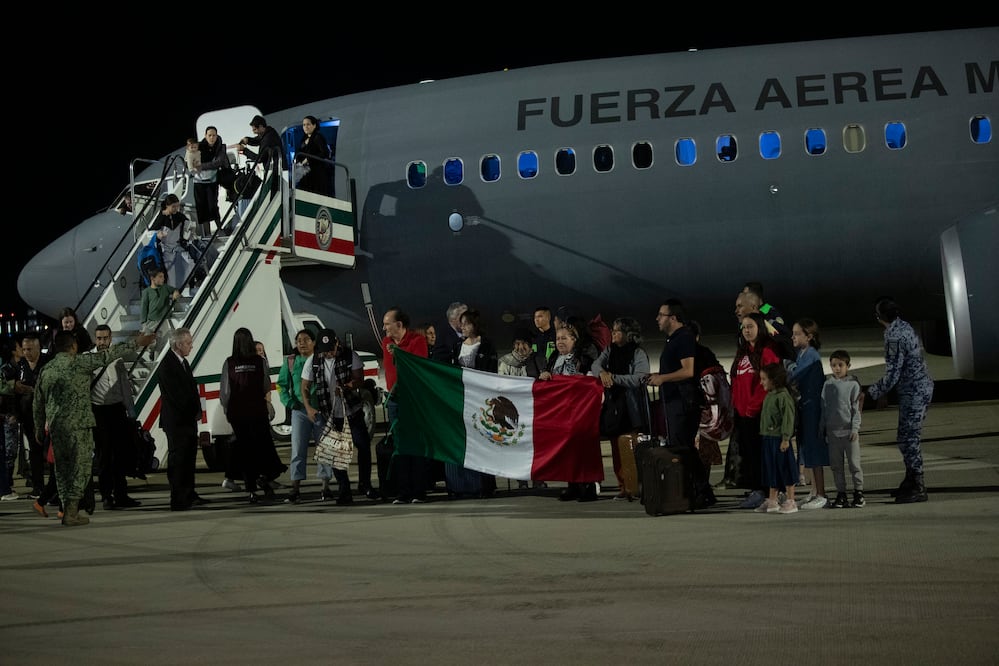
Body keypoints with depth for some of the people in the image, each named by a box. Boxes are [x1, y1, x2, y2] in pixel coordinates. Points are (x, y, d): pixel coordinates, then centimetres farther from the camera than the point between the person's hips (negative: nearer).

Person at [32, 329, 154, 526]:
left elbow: (38, 404, 17)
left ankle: (68, 509, 14)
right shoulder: (79, 362, -7)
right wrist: (136, 343, -4)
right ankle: (71, 512, -6)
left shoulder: (45, 370, 11)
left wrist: (39, 428, 27)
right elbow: (108, 355, -9)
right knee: (81, 466, -2)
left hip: (55, 426, 6)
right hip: (78, 424, -6)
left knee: (62, 467, 12)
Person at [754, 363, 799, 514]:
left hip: (779, 439, -9)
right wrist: (763, 434, 20)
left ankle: (791, 502, 6)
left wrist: (785, 438, -19)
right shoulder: (768, 396, 14)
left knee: (785, 470, -1)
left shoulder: (783, 396, -14)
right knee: (771, 470, 13)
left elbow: (788, 418, -17)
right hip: (768, 439, 9)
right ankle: (772, 502, 20)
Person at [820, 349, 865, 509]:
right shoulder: (828, 384, 7)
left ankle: (858, 492, 12)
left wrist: (855, 428, -9)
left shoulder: (853, 384, -3)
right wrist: (822, 428, 12)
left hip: (849, 430, -4)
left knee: (854, 463, 1)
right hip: (832, 431, 4)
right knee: (835, 465, 7)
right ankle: (841, 494, 14)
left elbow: (856, 408, -3)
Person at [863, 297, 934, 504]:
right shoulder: (903, 326, 9)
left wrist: (869, 393, -10)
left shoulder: (894, 337, -22)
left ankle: (918, 489, 0)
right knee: (909, 437, 18)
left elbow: (892, 375, -21)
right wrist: (884, 392, 20)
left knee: (908, 439, -5)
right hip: (921, 387, 10)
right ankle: (911, 481, 29)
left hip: (913, 391, -10)